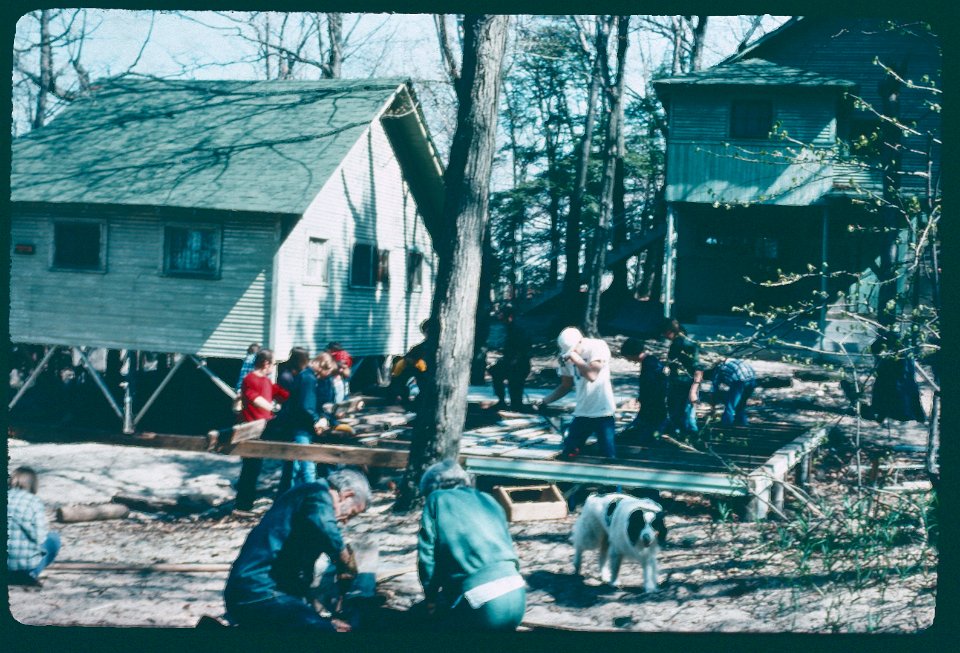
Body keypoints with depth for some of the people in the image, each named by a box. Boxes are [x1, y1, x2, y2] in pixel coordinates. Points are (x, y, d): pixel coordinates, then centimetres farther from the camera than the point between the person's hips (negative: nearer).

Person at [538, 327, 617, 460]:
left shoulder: (598, 347, -11)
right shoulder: (566, 355, 4)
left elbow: (592, 375, -24)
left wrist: (573, 355, -21)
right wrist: (545, 401, 6)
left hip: (602, 412, -5)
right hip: (581, 413, 5)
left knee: (609, 456, -7)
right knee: (568, 454, 1)